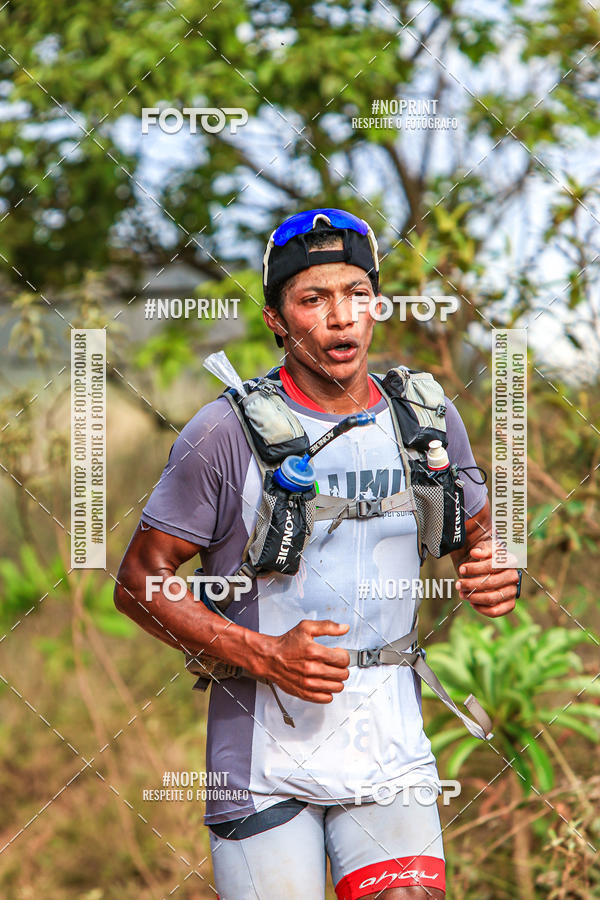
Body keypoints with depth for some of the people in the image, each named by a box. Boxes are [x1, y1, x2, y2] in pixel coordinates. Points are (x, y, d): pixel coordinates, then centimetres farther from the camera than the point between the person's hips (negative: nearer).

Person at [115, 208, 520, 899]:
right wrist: (264, 656, -17)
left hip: (392, 757, 3)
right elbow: (139, 582, -5)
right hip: (264, 761, -3)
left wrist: (492, 574, -4)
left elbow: (476, 530, 20)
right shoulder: (226, 432, -8)